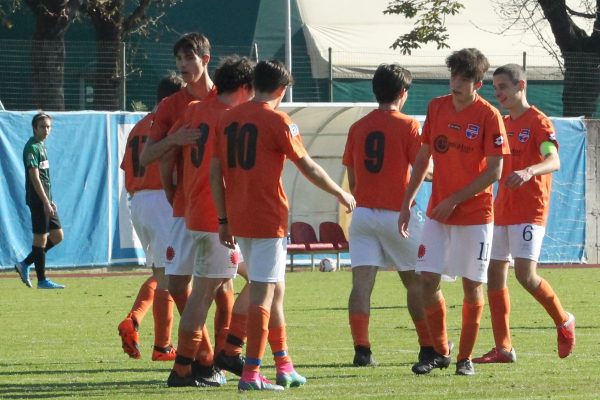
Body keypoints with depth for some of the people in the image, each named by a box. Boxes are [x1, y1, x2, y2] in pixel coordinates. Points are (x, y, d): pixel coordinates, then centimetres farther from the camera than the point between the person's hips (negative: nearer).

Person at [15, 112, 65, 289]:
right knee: (41, 238, -4)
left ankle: (24, 264, 17)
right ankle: (42, 280, 2)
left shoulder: (41, 146, 16)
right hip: (37, 200, -10)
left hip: (46, 199, 10)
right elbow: (35, 178, -18)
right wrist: (46, 202, -21)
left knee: (57, 236, 11)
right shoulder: (32, 147, -12)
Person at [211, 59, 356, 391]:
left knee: (274, 289, 18)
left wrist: (223, 220, 15)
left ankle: (283, 364, 23)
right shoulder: (277, 121, -9)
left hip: (238, 220, 7)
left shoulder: (228, 119, 10)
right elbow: (308, 168, -6)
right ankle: (251, 373, -10)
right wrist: (341, 195, 8)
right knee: (263, 292, -6)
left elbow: (215, 173, 10)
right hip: (268, 219, -7)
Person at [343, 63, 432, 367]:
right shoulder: (408, 126, -5)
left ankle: (361, 349, -16)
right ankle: (428, 347, 17)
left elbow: (351, 179, 13)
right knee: (415, 281, 11)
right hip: (397, 213, -3)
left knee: (362, 282, -5)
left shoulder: (358, 127, 7)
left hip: (363, 213, 3)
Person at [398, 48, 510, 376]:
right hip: (437, 212, 4)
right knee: (428, 278, -3)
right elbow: (423, 158, 13)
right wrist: (406, 204, 10)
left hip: (474, 214, -4)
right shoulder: (437, 107, 5)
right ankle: (439, 352, 12)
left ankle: (465, 357, 12)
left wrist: (454, 201, -15)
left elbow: (494, 171, -13)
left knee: (472, 284, 2)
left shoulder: (489, 116, -10)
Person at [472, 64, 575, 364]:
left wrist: (529, 171, -43)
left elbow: (553, 161, -23)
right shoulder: (502, 124, 15)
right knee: (494, 274, 3)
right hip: (502, 209, 8)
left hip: (530, 210, -8)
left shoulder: (538, 121, -8)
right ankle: (503, 348, 7)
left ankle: (563, 321, 7)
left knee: (525, 274, -17)